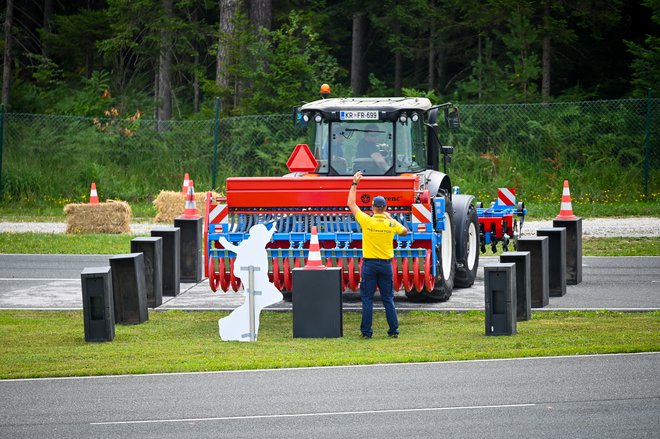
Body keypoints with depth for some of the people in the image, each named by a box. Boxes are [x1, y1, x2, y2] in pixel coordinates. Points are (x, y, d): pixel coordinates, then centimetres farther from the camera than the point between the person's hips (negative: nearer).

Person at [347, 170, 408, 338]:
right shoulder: (391, 224, -4)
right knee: (388, 299, 7)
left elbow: (351, 204, 2)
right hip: (386, 264, 2)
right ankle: (394, 330, 6)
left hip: (369, 264, -2)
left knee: (367, 299, 2)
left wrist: (354, 184, 9)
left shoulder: (367, 221, -10)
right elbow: (404, 232, 18)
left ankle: (366, 331, 1)